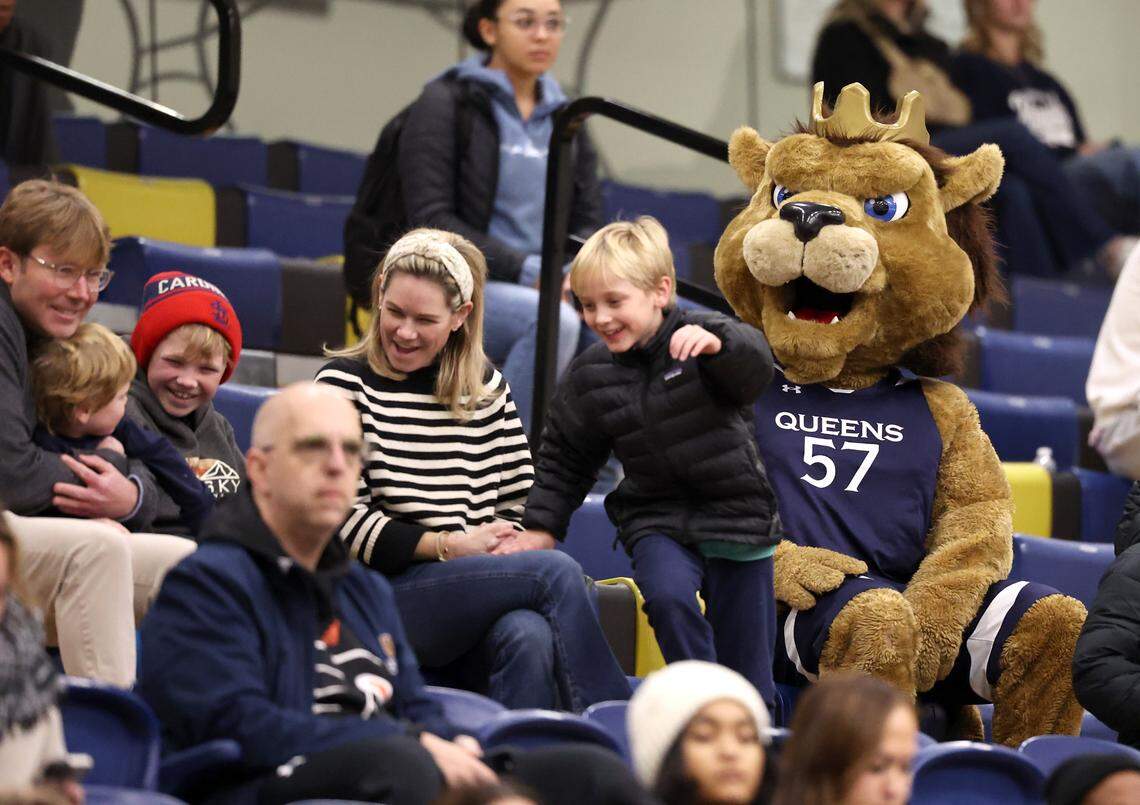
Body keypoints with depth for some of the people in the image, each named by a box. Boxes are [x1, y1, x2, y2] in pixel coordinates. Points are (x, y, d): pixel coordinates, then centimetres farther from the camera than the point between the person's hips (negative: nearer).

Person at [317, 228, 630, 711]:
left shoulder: (487, 389, 18)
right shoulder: (345, 383, 3)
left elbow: (524, 500, 18)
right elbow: (344, 520, -5)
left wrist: (517, 542, -6)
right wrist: (448, 546, -10)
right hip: (387, 595, -4)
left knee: (529, 638, -34)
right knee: (557, 571, -26)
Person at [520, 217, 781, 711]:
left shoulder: (698, 339, -10)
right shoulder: (591, 374, 1)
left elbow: (755, 368, -32)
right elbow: (565, 457, 13)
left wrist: (715, 341, -52)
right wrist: (541, 526, 7)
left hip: (736, 512, -2)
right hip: (657, 518, 2)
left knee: (747, 666, 2)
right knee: (667, 594, -30)